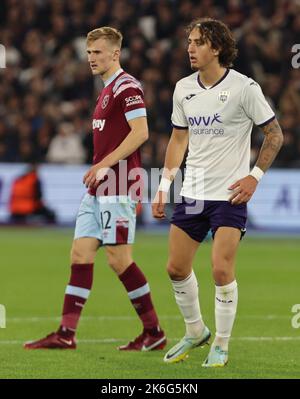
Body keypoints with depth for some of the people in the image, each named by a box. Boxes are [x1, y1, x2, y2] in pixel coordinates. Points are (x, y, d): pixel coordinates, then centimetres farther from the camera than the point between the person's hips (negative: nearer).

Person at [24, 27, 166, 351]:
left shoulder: (127, 86, -10)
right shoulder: (107, 90, 20)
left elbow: (140, 132, -19)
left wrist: (105, 164, -20)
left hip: (117, 187, -10)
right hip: (99, 188, 10)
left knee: (118, 258, -8)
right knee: (80, 254, 4)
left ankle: (154, 332, 1)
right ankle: (66, 334, 3)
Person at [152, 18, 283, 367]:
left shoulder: (244, 87, -10)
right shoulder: (183, 89, 6)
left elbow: (274, 134, -3)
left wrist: (255, 175, -11)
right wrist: (164, 186, 12)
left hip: (229, 194, -5)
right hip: (192, 193, 6)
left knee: (222, 270, -13)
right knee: (176, 268, 5)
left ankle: (221, 345, 3)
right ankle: (195, 332, 27)